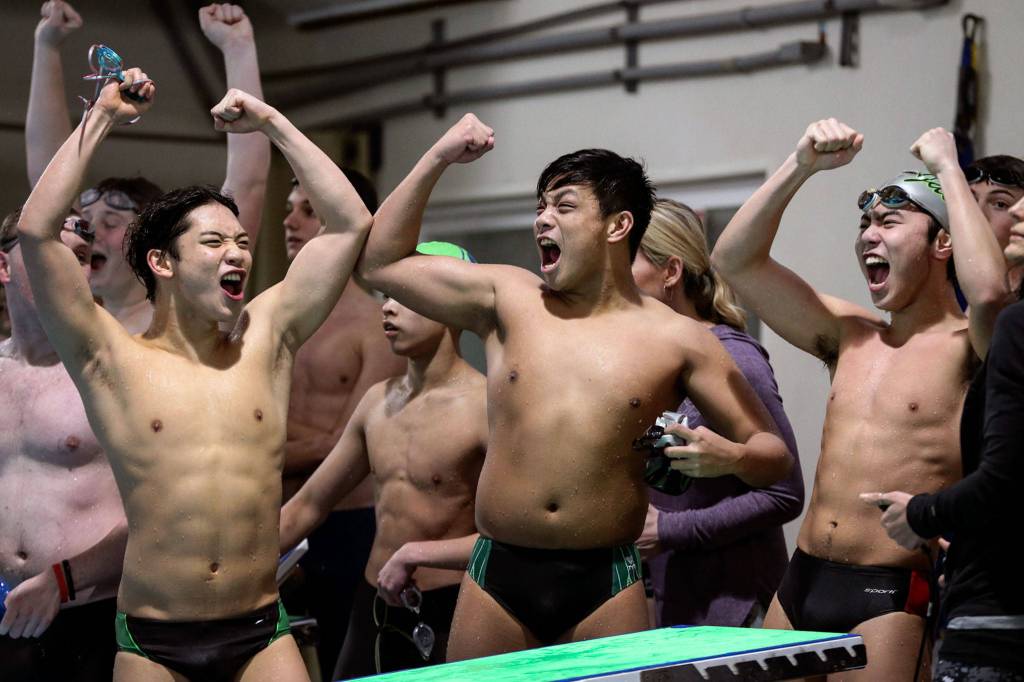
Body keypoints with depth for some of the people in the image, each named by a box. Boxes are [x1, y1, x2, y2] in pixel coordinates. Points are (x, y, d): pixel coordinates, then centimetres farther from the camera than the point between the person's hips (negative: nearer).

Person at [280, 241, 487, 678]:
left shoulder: (484, 405, -14)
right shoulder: (378, 401, 8)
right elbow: (308, 505, 16)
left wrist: (416, 553, -25)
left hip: (446, 615, -6)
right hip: (370, 609, 7)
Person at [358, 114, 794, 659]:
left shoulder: (676, 339, 3)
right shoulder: (509, 299, 8)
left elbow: (774, 456, 5)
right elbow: (380, 262, 12)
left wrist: (731, 458, -18)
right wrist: (437, 158, 8)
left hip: (605, 583, -1)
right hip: (497, 574, 2)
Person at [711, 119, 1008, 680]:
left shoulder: (966, 348, -4)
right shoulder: (851, 338, 14)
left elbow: (988, 293, -29)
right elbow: (734, 260, 12)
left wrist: (947, 168, -15)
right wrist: (802, 165, 2)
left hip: (889, 595, -6)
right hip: (800, 582, 6)